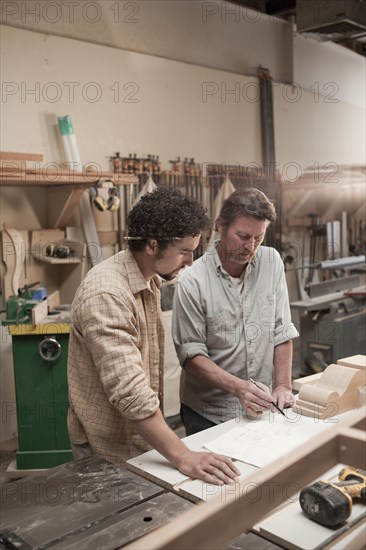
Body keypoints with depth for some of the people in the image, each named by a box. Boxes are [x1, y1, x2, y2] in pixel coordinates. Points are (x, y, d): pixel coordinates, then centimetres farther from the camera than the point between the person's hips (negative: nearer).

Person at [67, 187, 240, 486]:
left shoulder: (149, 280, 3)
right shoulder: (107, 295, -28)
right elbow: (129, 391, -33)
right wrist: (183, 457, -33)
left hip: (141, 436, 8)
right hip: (110, 450, -8)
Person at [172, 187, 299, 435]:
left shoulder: (272, 262, -5)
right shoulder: (192, 281, -17)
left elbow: (282, 330, -1)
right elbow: (191, 354, -15)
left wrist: (283, 386, -6)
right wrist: (238, 388, -25)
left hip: (261, 406, 4)